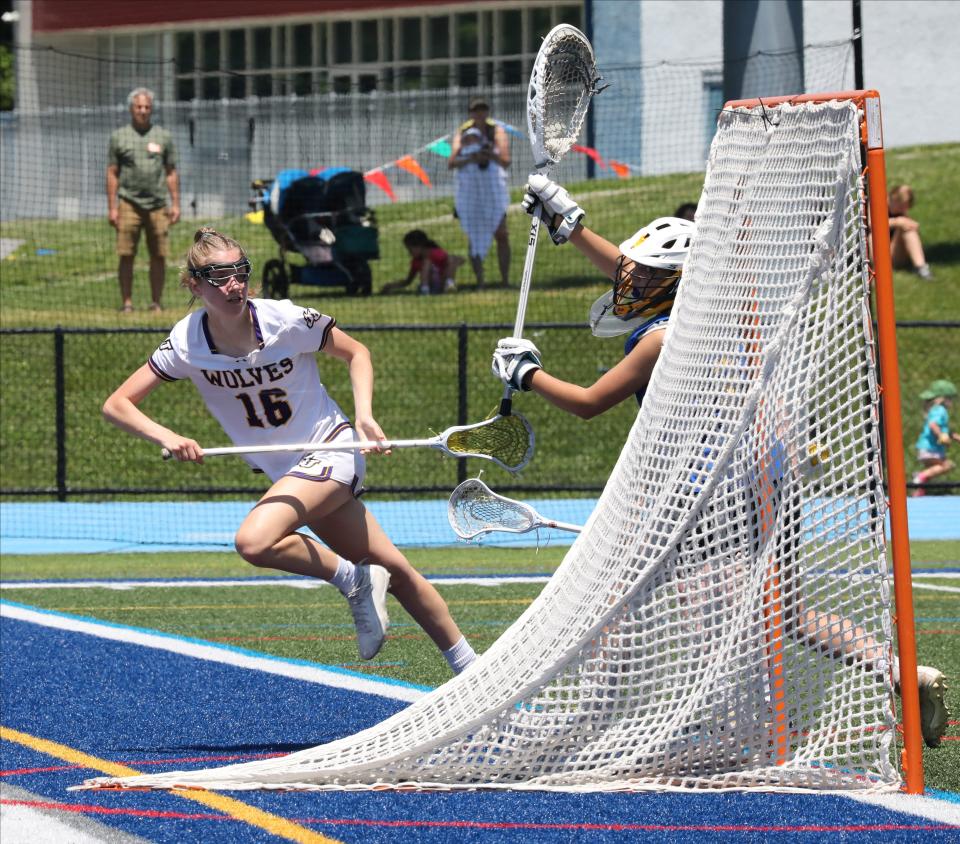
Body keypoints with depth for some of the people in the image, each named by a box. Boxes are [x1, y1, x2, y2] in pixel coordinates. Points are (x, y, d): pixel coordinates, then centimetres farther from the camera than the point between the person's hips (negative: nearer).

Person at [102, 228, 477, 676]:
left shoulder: (287, 321, -19)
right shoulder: (187, 342, -12)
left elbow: (356, 352, -1)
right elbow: (117, 405, -12)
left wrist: (364, 414, -15)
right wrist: (166, 437, -30)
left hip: (331, 447, -4)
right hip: (286, 470, 4)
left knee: (254, 541, -27)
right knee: (393, 570, 8)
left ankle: (355, 580, -6)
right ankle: (466, 664, 21)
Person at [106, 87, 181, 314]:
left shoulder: (163, 137, 12)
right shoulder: (119, 137, 8)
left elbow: (171, 173, 13)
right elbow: (112, 174, 7)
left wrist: (175, 204, 5)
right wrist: (111, 207, 0)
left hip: (157, 204, 1)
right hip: (129, 203, -1)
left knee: (159, 256, 0)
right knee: (126, 255, -5)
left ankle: (157, 302, 7)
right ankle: (126, 302, -1)